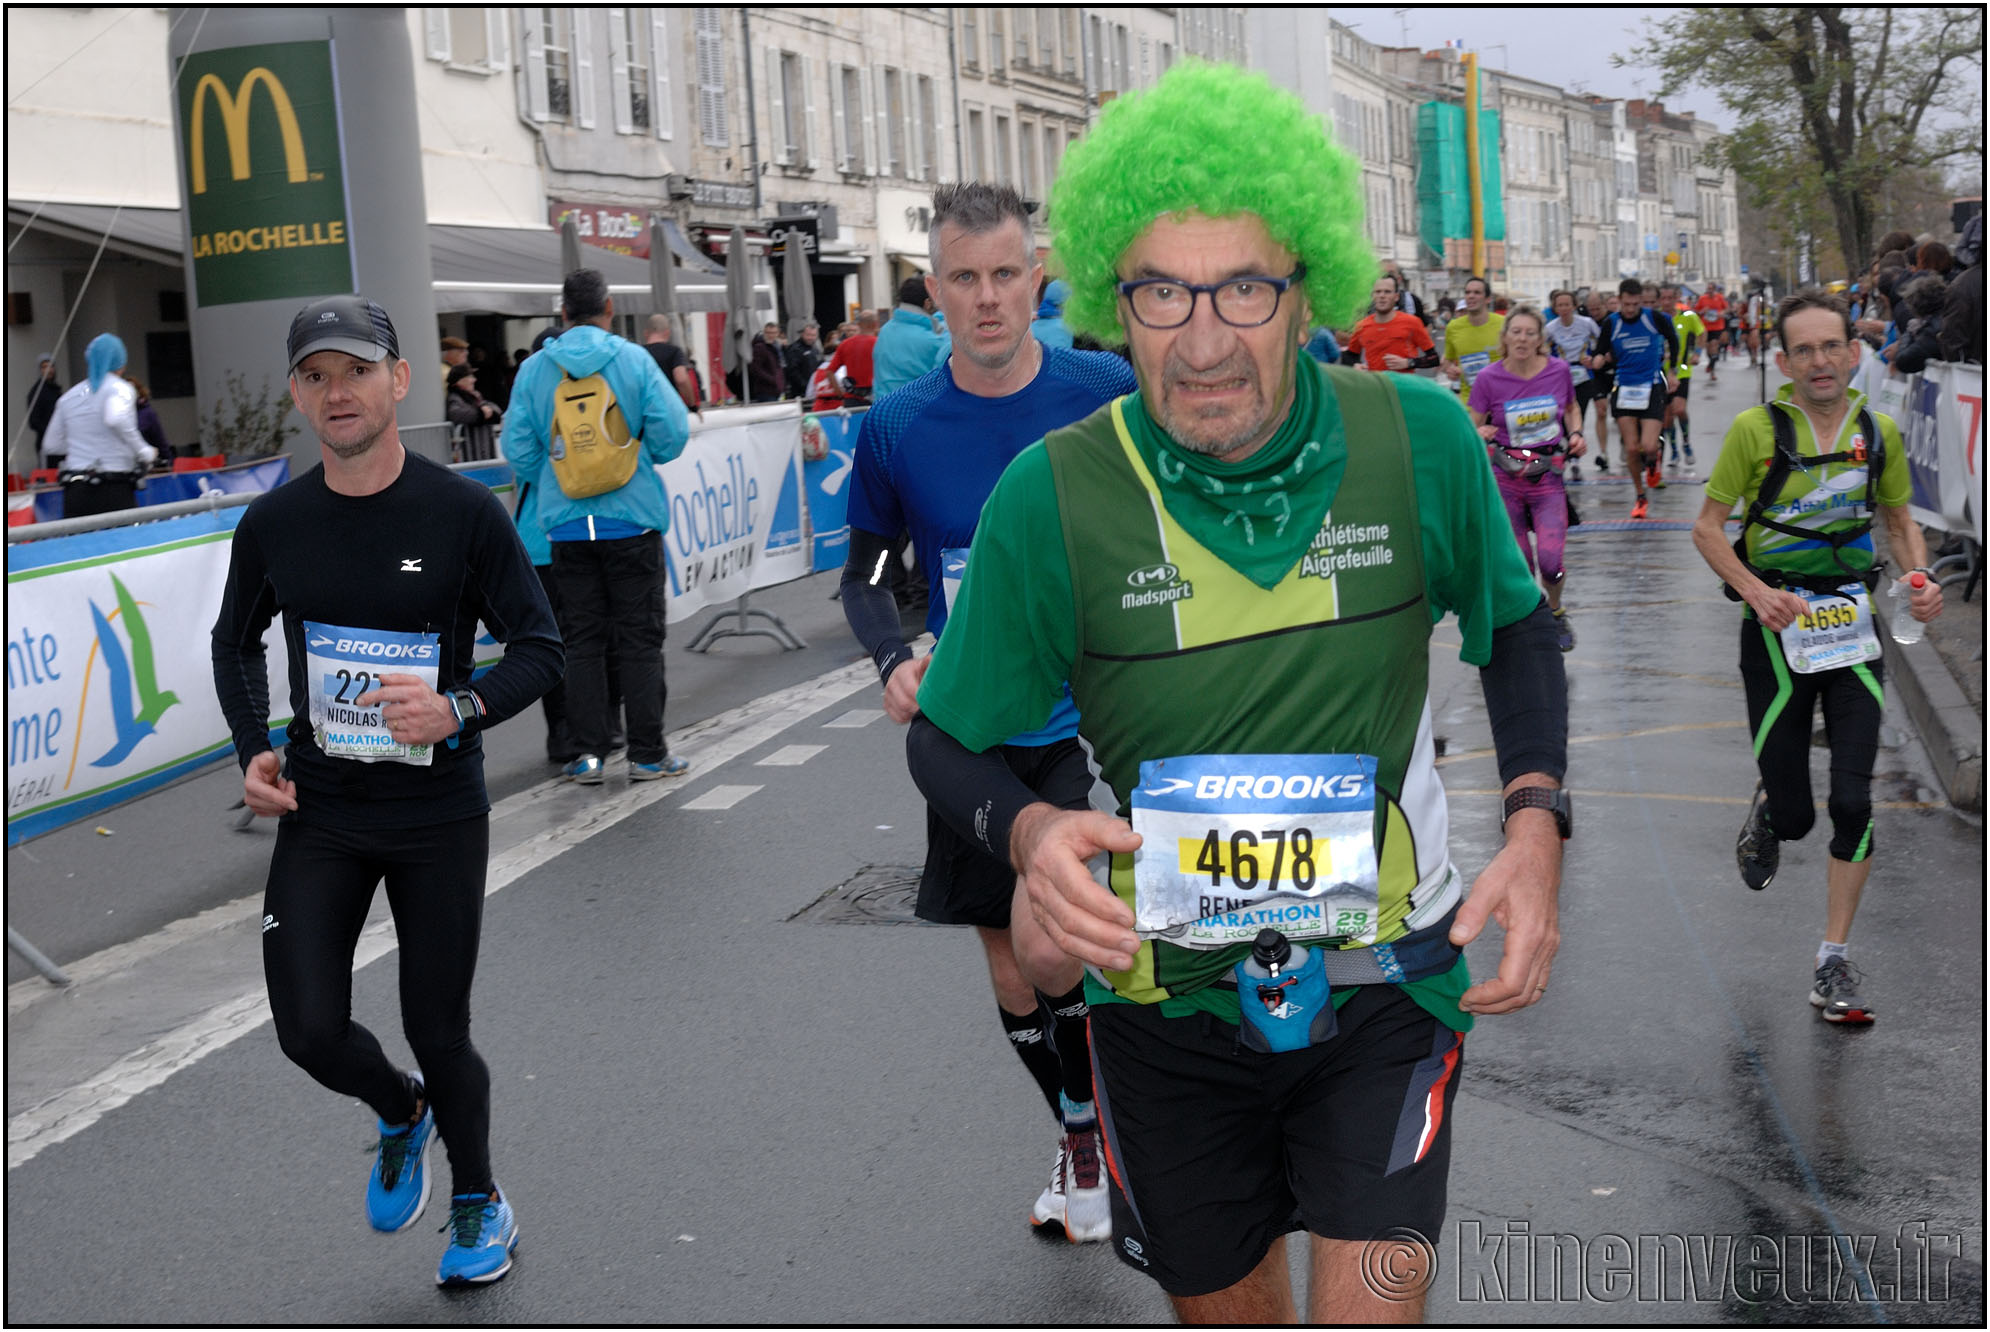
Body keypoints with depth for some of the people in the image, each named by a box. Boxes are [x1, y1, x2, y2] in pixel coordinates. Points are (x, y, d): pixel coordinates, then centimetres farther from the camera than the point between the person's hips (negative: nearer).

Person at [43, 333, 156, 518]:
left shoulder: (69, 396, 15)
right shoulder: (120, 388, -2)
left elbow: (52, 444, 17)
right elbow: (117, 419, -23)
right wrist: (145, 452, -14)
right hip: (114, 489, -5)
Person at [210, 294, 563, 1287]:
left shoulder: (464, 513, -10)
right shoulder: (273, 524, -1)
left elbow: (539, 648, -7)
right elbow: (235, 642, 16)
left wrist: (458, 709, -26)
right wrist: (253, 749, 1)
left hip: (438, 815, -2)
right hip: (318, 812, 3)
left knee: (437, 1032, 6)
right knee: (310, 1033, -4)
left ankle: (478, 1203, 34)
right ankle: (400, 1112, 32)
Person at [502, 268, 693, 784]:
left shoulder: (534, 369, 1)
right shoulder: (633, 359, -5)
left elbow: (517, 449, 1)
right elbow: (673, 431, -8)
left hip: (567, 524, 2)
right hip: (632, 519, -2)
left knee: (583, 641, 9)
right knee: (640, 639, 4)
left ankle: (588, 753, 8)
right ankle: (647, 754, 6)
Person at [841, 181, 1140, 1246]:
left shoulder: (1108, 393, -8)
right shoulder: (896, 427, -4)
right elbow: (866, 571, 8)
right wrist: (892, 661, -11)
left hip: (1096, 717, -3)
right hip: (974, 731, 3)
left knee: (1047, 947, -19)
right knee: (1011, 971, 14)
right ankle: (1082, 1145, 39)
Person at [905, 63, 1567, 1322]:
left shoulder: (1420, 441, -12)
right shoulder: (1055, 497, -16)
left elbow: (1517, 630, 6)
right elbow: (949, 737, -3)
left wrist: (1537, 826, -8)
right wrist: (1031, 832, -24)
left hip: (1385, 977, 0)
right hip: (1168, 998, 1)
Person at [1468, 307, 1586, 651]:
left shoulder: (1558, 370, -3)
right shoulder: (1489, 378, -9)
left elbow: (1572, 407, 17)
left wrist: (1576, 433, -2)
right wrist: (1480, 434, -24)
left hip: (1548, 477, 0)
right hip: (1505, 479, 0)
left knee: (1550, 561, -10)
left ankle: (1555, 613, 21)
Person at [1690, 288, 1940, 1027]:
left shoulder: (1878, 432, 1)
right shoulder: (1756, 429, -9)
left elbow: (1900, 517, 15)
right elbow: (1707, 527, -5)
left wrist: (1919, 576, -5)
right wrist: (1755, 591, -20)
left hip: (1854, 630, 2)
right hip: (1777, 628, -2)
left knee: (1852, 802, -6)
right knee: (1795, 814, 1)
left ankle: (1833, 963, 7)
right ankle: (1766, 812, 41)